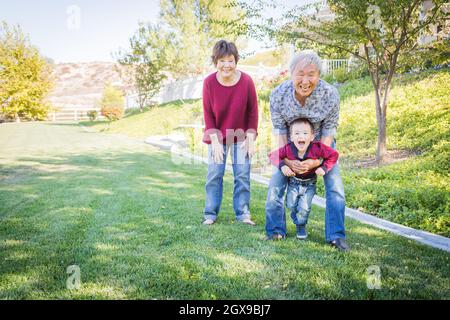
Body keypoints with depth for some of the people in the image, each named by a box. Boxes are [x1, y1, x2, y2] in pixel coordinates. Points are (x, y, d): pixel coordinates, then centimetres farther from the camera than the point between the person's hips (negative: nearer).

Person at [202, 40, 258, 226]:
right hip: (217, 135, 0)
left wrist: (251, 139, -7)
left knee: (242, 175, 1)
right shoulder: (209, 82, -14)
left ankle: (243, 213, 14)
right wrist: (215, 140, -11)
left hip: (241, 135, 0)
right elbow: (207, 113, -7)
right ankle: (210, 214, 14)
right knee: (214, 174, 1)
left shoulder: (246, 81, -15)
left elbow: (253, 111, -5)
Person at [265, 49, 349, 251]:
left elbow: (329, 131, -17)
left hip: (322, 145, 0)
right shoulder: (278, 95, -26)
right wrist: (286, 159, -27)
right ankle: (275, 231, 10)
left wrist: (318, 159, -28)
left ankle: (336, 236, 4)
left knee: (335, 187, -9)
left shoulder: (330, 95, -28)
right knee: (276, 185, -6)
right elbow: (280, 131, -15)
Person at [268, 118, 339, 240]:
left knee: (304, 208, -7)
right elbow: (273, 155, -11)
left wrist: (324, 168, -25)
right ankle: (297, 223, 33)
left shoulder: (317, 148, -28)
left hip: (309, 183, -1)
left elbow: (334, 154, -15)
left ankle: (301, 226, 26)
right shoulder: (288, 149, -25)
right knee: (291, 205, -1)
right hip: (293, 181, 2)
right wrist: (282, 165, -26)